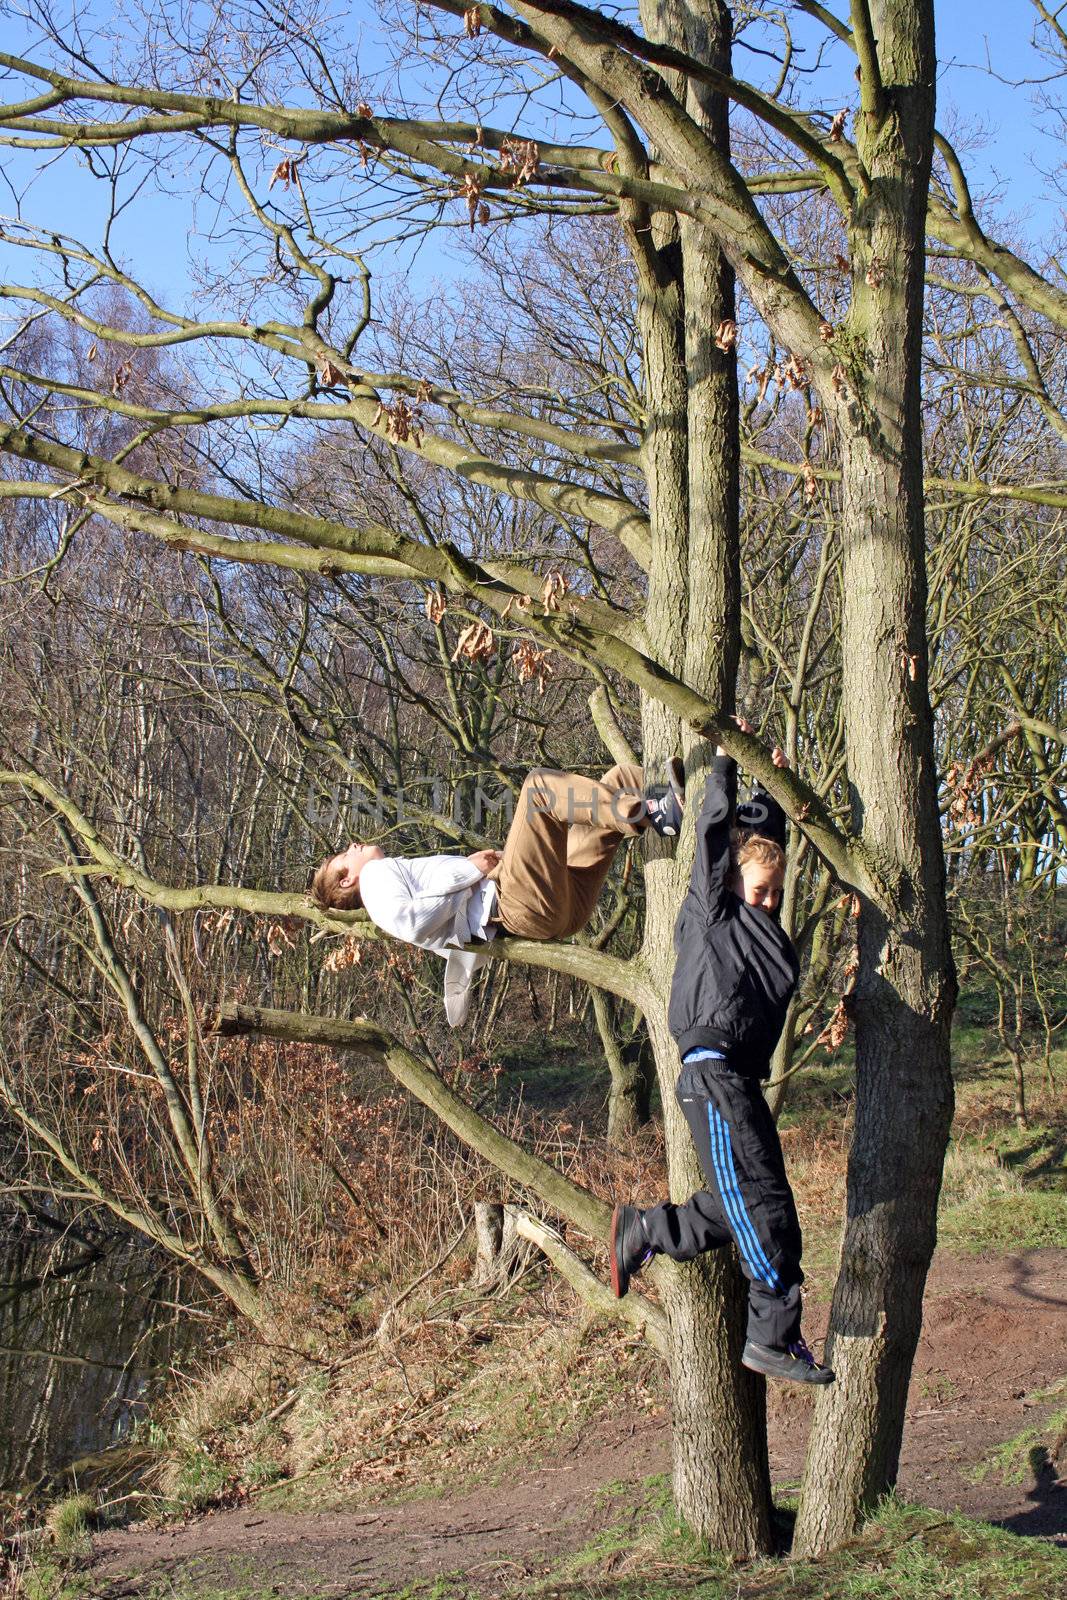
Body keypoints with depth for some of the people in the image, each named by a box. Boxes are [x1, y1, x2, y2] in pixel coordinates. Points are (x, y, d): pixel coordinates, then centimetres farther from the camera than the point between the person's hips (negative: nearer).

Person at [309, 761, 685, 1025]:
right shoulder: (377, 875, 14)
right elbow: (408, 923, -9)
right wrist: (469, 872, -7)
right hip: (514, 905, -9)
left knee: (621, 780, 10)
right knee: (541, 786, -21)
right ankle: (655, 815, -29)